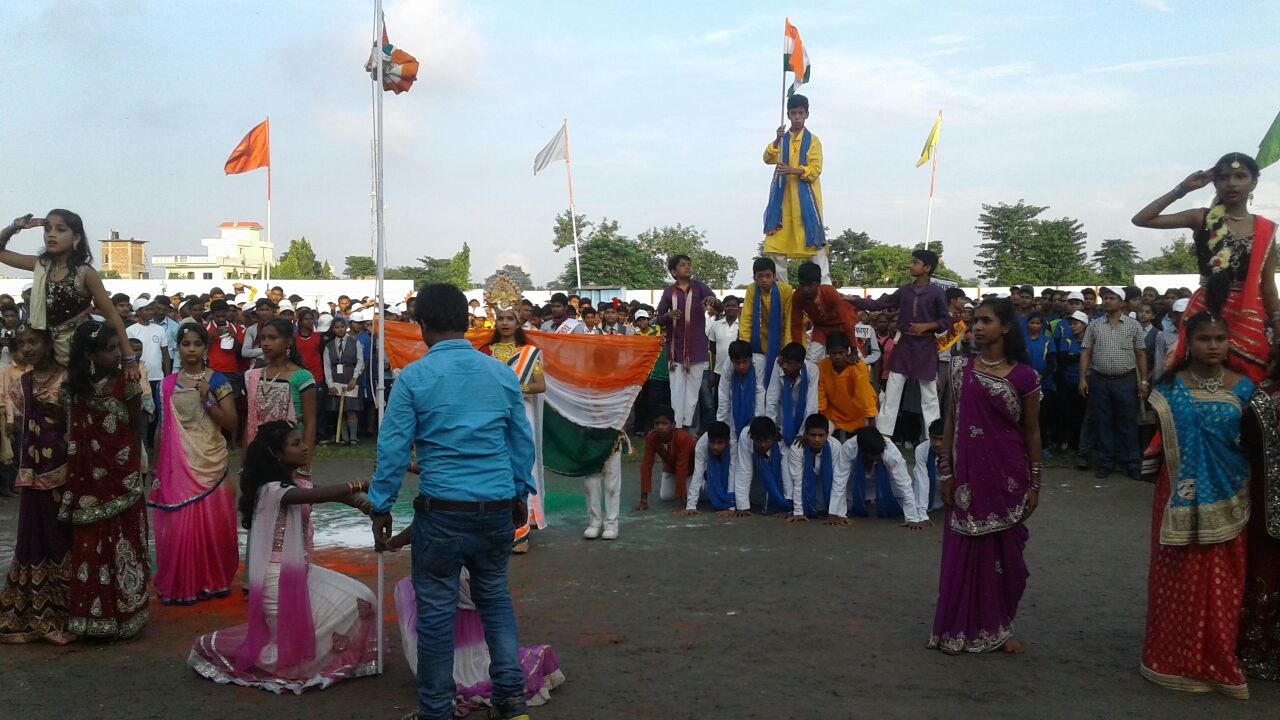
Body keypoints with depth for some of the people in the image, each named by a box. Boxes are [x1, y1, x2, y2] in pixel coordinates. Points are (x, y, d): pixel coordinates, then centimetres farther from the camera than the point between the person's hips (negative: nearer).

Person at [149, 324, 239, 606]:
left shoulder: (217, 381, -1)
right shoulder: (167, 385, 6)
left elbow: (231, 424, -5)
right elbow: (162, 427, 10)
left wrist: (207, 400, -17)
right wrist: (158, 468, 10)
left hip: (210, 463, -1)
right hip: (177, 465, 2)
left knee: (212, 524, 3)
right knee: (179, 525, 2)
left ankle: (212, 581, 18)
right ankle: (181, 585, 14)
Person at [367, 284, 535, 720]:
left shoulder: (413, 377, -7)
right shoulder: (502, 373, 4)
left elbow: (393, 447, -6)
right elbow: (523, 441, 9)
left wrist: (381, 507, 3)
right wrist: (521, 493, 21)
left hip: (443, 510, -4)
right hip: (498, 508, 4)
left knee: (437, 609, 7)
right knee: (494, 595, 20)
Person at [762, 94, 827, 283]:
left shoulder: (812, 140, 3)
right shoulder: (781, 139, 13)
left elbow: (815, 169, -8)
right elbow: (768, 159, -2)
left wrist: (792, 170, -23)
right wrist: (777, 140, -19)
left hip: (805, 196, -3)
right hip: (783, 196, 4)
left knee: (813, 237, -9)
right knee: (777, 239, 2)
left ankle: (824, 282, -9)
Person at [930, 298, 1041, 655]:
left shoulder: (1024, 375, -5)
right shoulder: (961, 367, 1)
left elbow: (1032, 431, 0)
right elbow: (951, 421, 5)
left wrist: (1034, 483, 0)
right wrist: (945, 471, 1)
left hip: (1006, 475, -1)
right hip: (968, 473, 1)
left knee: (1004, 551, 8)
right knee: (964, 550, 5)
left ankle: (998, 628, 23)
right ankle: (960, 629, 15)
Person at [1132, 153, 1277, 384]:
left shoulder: (1266, 230, 6)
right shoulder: (1202, 219, 2)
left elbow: (1268, 287, 8)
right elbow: (1141, 220, -6)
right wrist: (1182, 189, -6)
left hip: (1249, 318, 1)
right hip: (1206, 312, -1)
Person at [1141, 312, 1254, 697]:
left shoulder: (1242, 387, 0)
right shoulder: (1171, 386, -3)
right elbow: (1156, 436, 2)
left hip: (1225, 498, 1)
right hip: (1181, 495, -1)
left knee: (1221, 580, 8)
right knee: (1180, 576, 5)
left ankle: (1218, 660, 24)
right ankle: (1177, 658, 18)